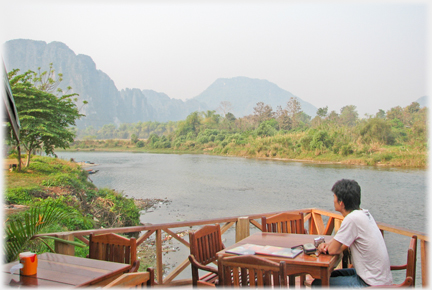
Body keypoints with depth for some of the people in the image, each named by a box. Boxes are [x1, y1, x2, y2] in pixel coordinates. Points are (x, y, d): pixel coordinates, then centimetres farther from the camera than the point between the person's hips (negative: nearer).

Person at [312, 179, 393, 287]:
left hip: (372, 283, -9)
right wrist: (328, 245, -7)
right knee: (330, 275, 24)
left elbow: (333, 250, -19)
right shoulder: (364, 213, 2)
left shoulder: (352, 219, -26)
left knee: (317, 284, -6)